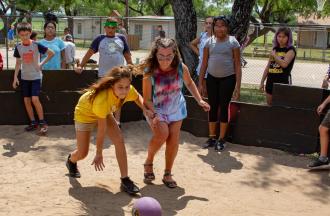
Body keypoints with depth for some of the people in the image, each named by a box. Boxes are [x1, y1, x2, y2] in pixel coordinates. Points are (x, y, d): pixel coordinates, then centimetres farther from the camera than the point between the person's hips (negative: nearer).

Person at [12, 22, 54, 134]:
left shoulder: (36, 45, -12)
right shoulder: (18, 47, 0)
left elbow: (51, 53, -6)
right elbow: (18, 63, 8)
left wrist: (42, 63, -10)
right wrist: (15, 77, 3)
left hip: (36, 76, -4)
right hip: (24, 77, 4)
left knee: (35, 99, -14)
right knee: (26, 100, 3)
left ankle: (42, 122, -3)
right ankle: (33, 123, 14)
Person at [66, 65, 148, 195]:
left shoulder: (129, 90, -28)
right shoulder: (102, 98, -44)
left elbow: (138, 97, -1)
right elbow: (102, 129, -34)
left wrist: (145, 109, -21)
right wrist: (99, 154, -24)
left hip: (105, 113, 5)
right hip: (85, 113, -5)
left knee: (119, 140, -16)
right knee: (82, 153, 1)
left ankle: (125, 180, -9)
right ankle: (71, 160, 40)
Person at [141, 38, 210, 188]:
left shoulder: (181, 68, -19)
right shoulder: (150, 72, -27)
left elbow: (189, 83, 4)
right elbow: (147, 99, -20)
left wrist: (199, 100, -4)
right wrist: (153, 116, -34)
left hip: (176, 109, 3)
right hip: (156, 110, -3)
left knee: (173, 139, -1)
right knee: (162, 134, -24)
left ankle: (167, 174, 17)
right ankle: (148, 162, 2)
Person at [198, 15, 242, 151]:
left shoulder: (233, 42, -4)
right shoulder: (209, 42, 5)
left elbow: (237, 66, -4)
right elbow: (204, 64, 8)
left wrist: (238, 86, -9)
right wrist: (200, 83, 5)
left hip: (227, 79, -3)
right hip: (212, 78, 3)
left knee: (223, 107, 2)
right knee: (212, 108, 8)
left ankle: (221, 139, 12)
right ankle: (212, 137, 18)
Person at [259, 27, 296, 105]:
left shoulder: (290, 50, -4)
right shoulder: (275, 49, 15)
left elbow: (284, 64, -22)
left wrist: (274, 55, -9)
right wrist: (262, 81, 17)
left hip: (283, 82, -6)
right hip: (271, 81, 6)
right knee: (270, 106, 10)